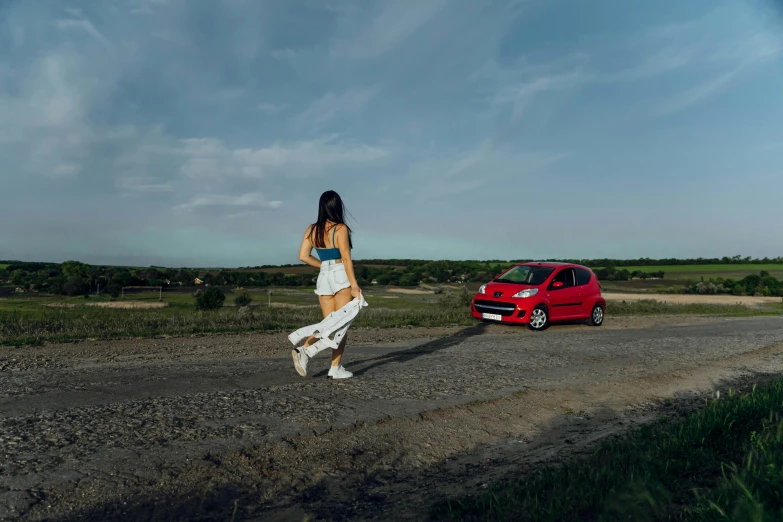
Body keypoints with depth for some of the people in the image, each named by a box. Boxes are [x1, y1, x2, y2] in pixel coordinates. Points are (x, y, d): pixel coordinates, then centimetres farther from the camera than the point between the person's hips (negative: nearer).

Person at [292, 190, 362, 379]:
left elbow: (303, 256, 3)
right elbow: (346, 259, -15)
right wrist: (354, 285, -13)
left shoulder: (312, 229, 6)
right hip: (341, 277, -5)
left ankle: (304, 350, -7)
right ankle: (336, 369, 7)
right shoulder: (340, 228, -10)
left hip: (323, 279, 6)